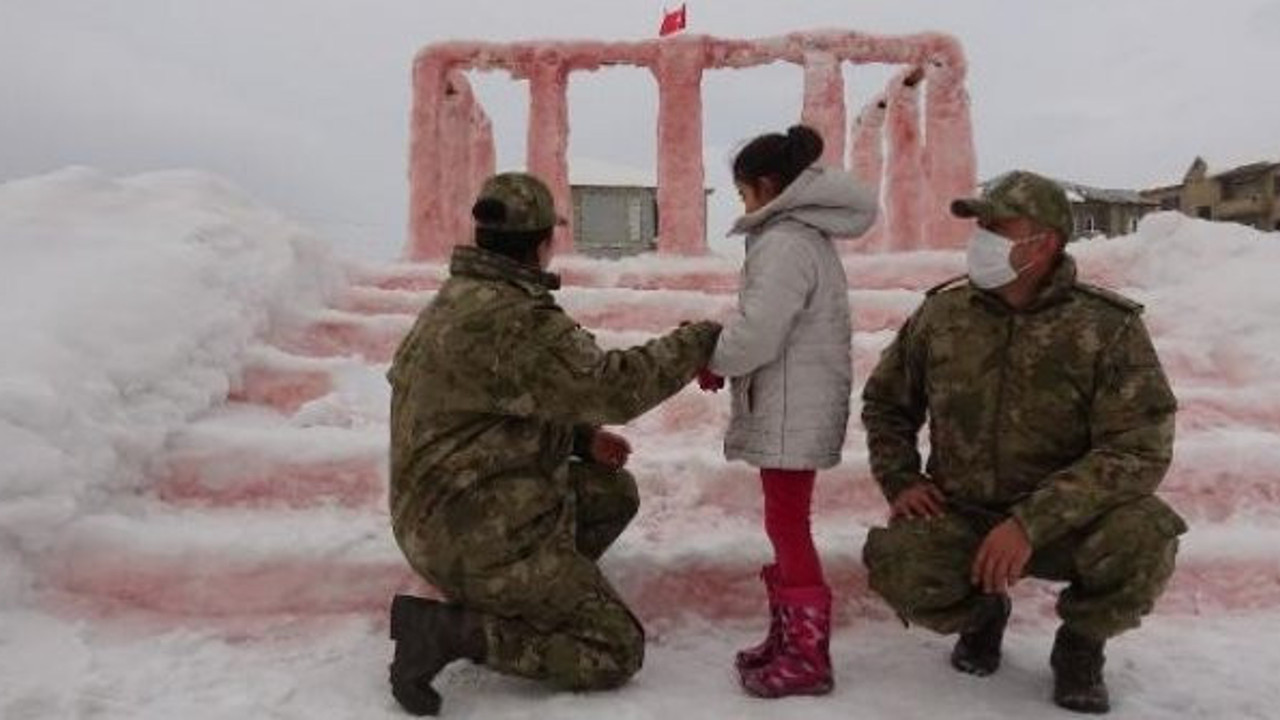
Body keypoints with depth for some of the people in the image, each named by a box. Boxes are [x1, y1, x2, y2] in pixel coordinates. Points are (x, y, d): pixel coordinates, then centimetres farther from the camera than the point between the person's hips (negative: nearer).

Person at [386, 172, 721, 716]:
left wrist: (584, 439, 7)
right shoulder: (511, 320, -24)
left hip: (451, 508, 10)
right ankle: (450, 629, -9)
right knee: (617, 654, -1)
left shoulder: (461, 301, 8)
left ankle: (525, 602, 11)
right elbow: (612, 387, -26)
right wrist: (700, 341, -13)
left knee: (615, 492, 20)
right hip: (484, 534, -10)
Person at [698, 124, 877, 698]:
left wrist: (712, 362, -4)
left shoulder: (785, 242, -16)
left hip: (791, 411, -10)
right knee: (785, 523, 17)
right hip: (793, 407, 10)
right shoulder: (808, 236, 16)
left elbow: (757, 332, -22)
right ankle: (787, 637, 29)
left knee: (788, 526, -1)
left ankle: (808, 657, 10)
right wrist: (725, 357, 6)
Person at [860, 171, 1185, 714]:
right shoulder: (941, 313, -2)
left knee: (1143, 537, -33)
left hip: (1065, 523, -1)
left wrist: (1033, 522, -31)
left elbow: (1140, 449, -21)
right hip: (961, 518, 2)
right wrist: (901, 480, -3)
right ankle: (982, 614, 11)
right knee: (894, 563, -28)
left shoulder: (1108, 327, -12)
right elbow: (884, 403, 13)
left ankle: (1081, 642, 3)